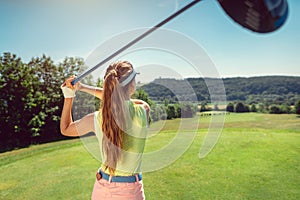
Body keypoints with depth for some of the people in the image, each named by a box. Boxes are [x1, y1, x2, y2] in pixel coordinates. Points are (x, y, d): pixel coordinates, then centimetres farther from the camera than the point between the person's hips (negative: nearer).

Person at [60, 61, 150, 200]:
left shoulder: (96, 119, -16)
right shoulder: (143, 111, -18)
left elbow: (65, 129, 5)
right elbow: (118, 98, 1)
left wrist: (69, 96, 4)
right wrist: (83, 87, 4)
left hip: (102, 188, 2)